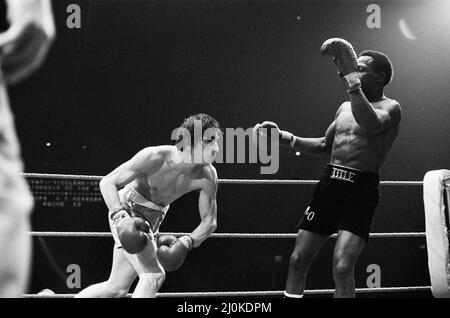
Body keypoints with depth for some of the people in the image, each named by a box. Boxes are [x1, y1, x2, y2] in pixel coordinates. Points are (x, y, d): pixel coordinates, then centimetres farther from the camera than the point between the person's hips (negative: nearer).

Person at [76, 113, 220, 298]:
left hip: (153, 218, 6)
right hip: (126, 209, -6)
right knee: (154, 276, -19)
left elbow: (209, 221, -3)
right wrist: (120, 217, -37)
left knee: (118, 288, 11)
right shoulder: (156, 157, -28)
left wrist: (187, 242, -21)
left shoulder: (208, 175, -15)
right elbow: (107, 183, -22)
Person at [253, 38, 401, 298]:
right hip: (329, 184, 7)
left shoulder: (390, 108, -3)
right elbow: (325, 146, 27)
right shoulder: (346, 107, 19)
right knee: (298, 260, 5)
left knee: (342, 268, -18)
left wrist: (354, 86, -24)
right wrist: (284, 137, 17)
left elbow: (371, 124, -26)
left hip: (360, 190, -7)